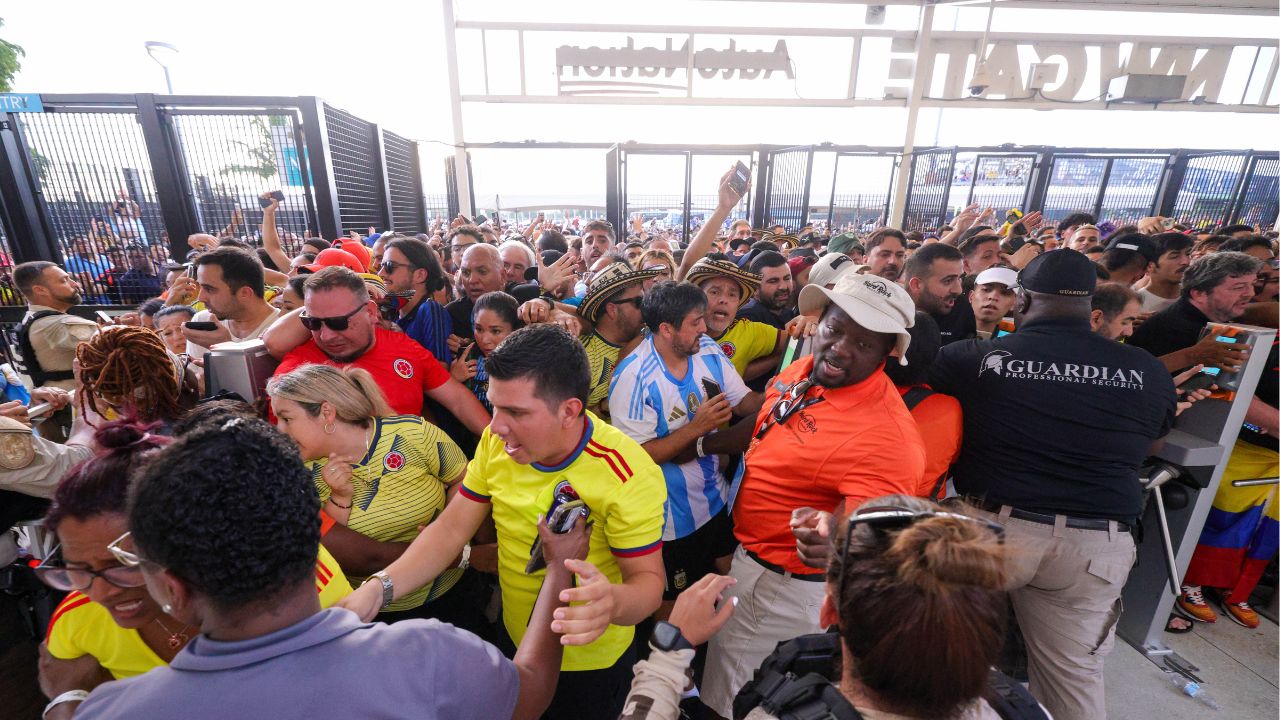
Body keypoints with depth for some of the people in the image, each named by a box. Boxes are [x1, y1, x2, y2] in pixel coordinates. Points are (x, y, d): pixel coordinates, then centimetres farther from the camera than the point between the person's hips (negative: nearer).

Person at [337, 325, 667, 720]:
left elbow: (647, 579, -25)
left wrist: (612, 601, -47)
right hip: (514, 644, 5)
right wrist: (379, 588, -24)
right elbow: (451, 530, -9)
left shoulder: (630, 476, -31)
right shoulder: (497, 443, -14)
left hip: (589, 662, -4)